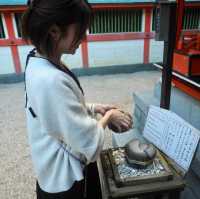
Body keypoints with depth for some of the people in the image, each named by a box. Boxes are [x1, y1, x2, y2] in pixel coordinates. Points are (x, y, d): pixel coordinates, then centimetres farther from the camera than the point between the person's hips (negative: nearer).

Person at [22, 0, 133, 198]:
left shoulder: (38, 63, -5)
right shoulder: (51, 80, -34)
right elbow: (90, 142, -28)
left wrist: (94, 108, 0)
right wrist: (109, 116, -11)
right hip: (65, 179, -8)